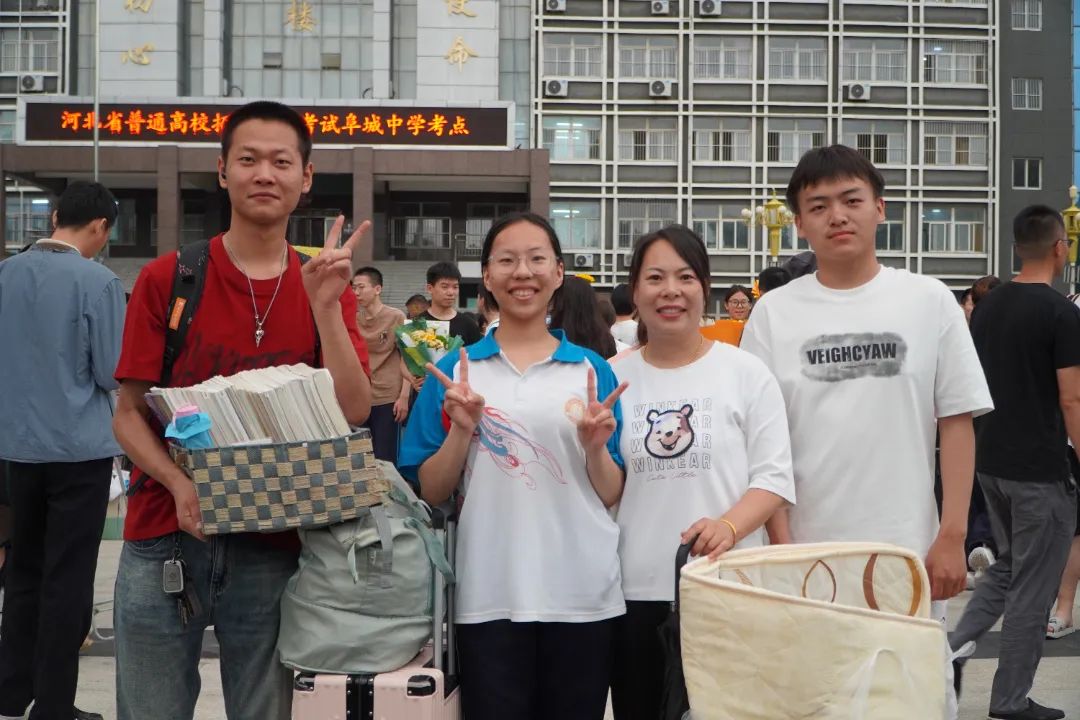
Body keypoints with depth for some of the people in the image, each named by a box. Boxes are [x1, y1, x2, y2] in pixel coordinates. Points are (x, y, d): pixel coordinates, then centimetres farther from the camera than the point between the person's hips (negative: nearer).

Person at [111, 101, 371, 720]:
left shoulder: (326, 287, 5)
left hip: (273, 550, 1)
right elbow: (129, 413, 0)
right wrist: (179, 483, -18)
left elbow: (354, 413, -6)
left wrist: (325, 305, -17)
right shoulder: (167, 279, 0)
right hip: (164, 539, -1)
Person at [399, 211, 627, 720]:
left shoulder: (592, 370, 6)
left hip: (583, 594, 1)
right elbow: (430, 494, 3)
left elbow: (612, 497, 6)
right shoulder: (454, 370, 5)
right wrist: (461, 431, -12)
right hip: (488, 596, -1)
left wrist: (595, 447, -12)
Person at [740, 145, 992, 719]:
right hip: (805, 553, 1)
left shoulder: (930, 301, 2)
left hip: (909, 552, 0)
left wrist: (952, 536, -4)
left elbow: (957, 423, 2)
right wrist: (781, 544, -6)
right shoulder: (774, 312, 2)